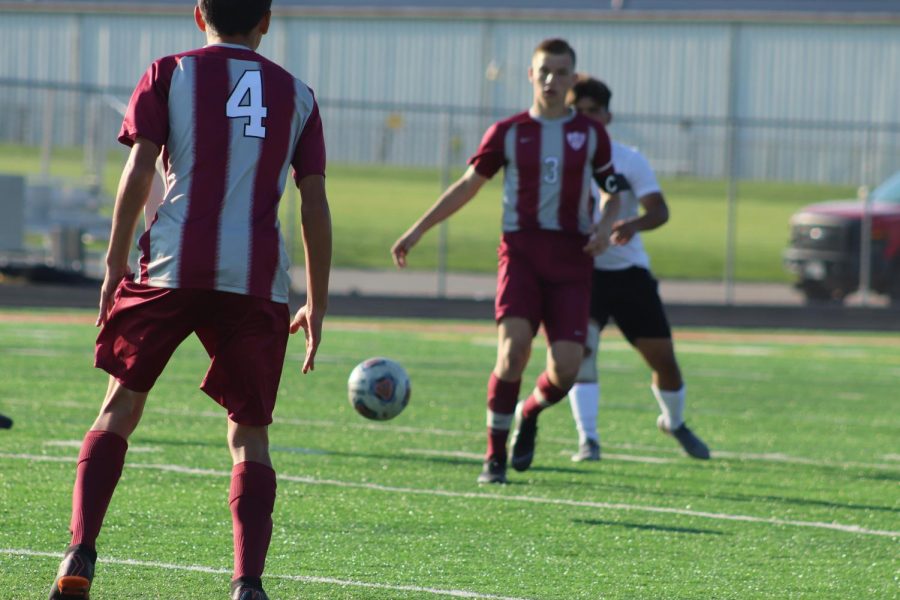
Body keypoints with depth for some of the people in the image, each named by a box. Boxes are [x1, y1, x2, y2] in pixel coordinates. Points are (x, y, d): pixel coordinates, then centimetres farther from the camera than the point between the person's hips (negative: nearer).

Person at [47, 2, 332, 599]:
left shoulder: (170, 74, 10)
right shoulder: (296, 95, 15)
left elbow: (138, 174, 0)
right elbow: (315, 204, 11)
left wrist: (115, 267, 6)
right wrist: (317, 305, 16)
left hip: (173, 267, -1)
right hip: (258, 280, 1)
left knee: (121, 407, 13)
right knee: (250, 433, 8)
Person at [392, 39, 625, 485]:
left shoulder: (591, 135, 9)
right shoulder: (508, 132, 6)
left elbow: (614, 192, 19)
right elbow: (468, 185, 11)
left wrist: (606, 225, -4)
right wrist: (417, 231, 7)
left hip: (572, 256, 1)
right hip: (521, 250, -1)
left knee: (565, 368, -10)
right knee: (513, 348, -21)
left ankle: (529, 414, 25)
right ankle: (494, 456, -7)